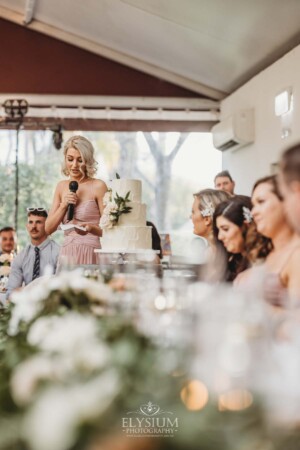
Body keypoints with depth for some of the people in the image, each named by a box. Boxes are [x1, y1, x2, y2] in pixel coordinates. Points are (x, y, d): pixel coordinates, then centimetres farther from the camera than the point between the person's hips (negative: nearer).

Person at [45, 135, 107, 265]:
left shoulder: (98, 186, -5)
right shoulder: (61, 186, 11)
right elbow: (48, 229, 9)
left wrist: (91, 228, -25)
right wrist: (64, 206, -4)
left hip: (91, 255, -4)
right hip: (66, 254, 4)